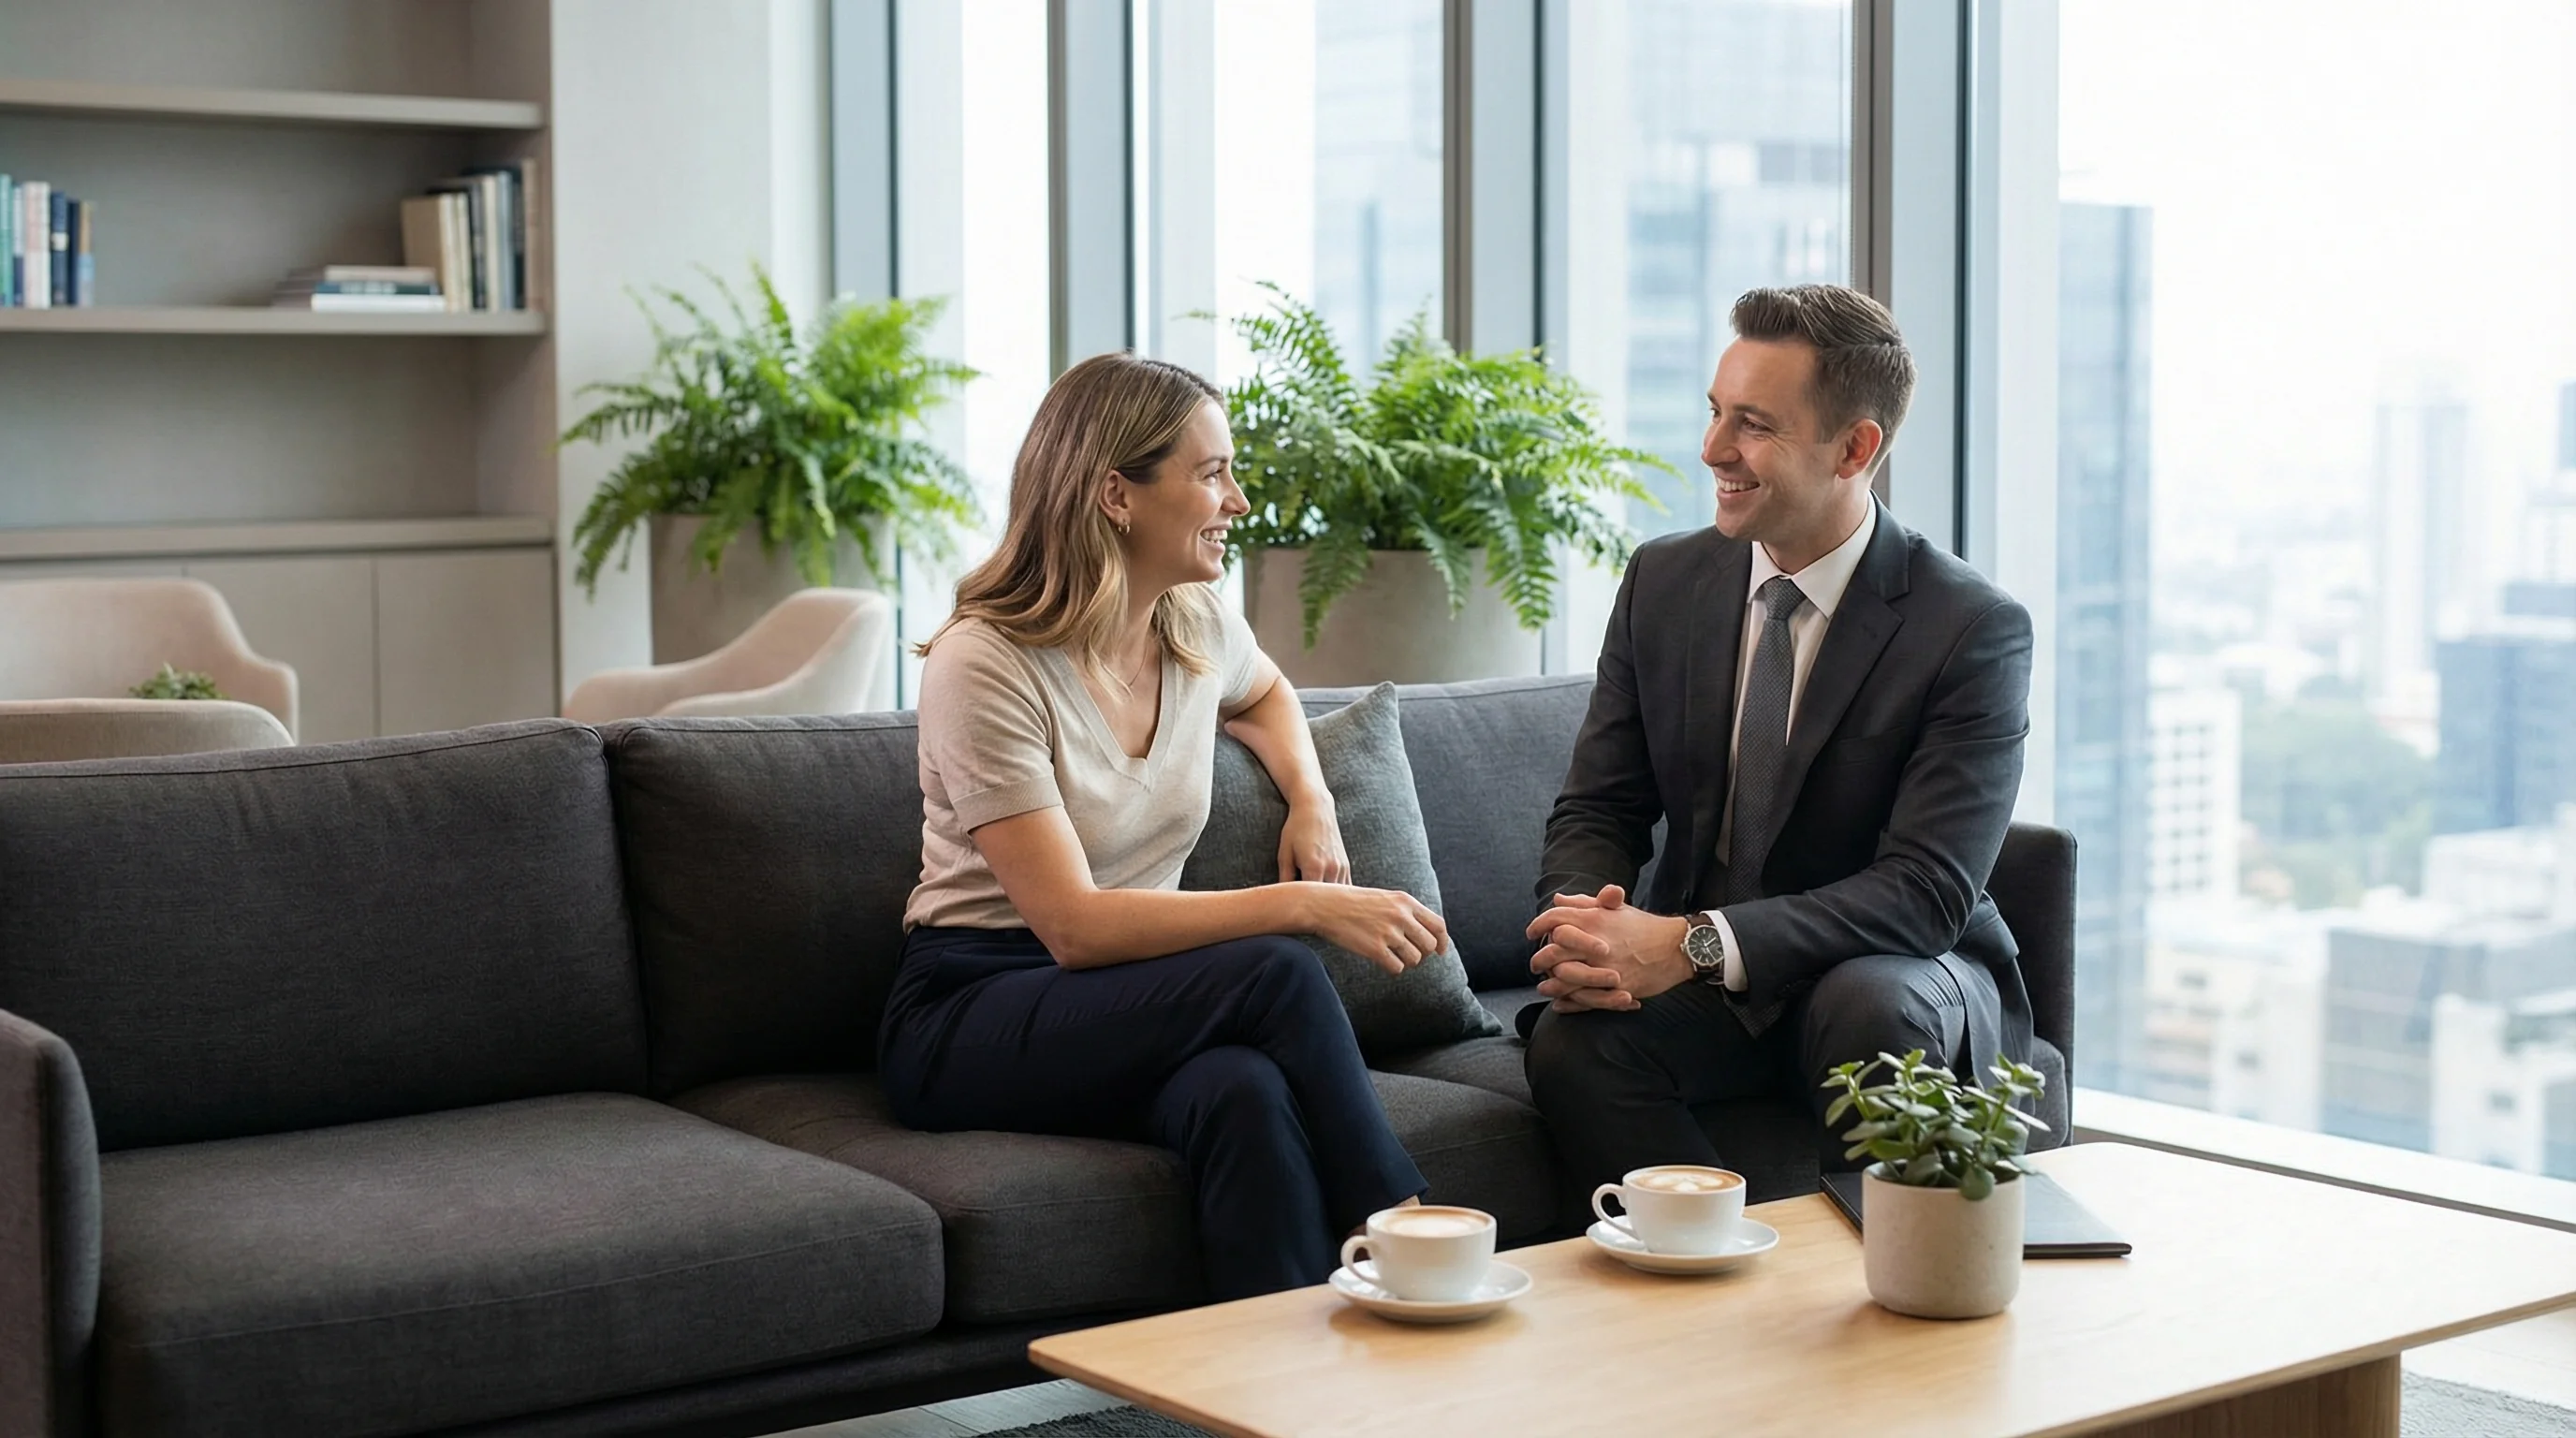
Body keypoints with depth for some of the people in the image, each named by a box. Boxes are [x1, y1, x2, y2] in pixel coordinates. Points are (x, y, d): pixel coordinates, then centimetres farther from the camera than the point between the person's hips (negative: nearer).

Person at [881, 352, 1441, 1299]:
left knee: (1245, 1092, -34)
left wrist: (1312, 805, 11)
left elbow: (1266, 694, 33)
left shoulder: (1201, 629, 5)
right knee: (1276, 976, -30)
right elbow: (1075, 925, -23)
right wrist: (1304, 908, -27)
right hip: (968, 1020, -5)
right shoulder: (985, 664, -16)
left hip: (1133, 1001, 5)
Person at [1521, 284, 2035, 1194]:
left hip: (1894, 977, -3)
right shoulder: (1664, 582, 2)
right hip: (1705, 982, 3)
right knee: (1569, 1041, -27)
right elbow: (1597, 811, 4)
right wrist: (1584, 922, -21)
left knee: (1869, 1005, -37)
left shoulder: (1975, 630, -14)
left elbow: (1928, 889, -21)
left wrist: (1693, 945, -33)